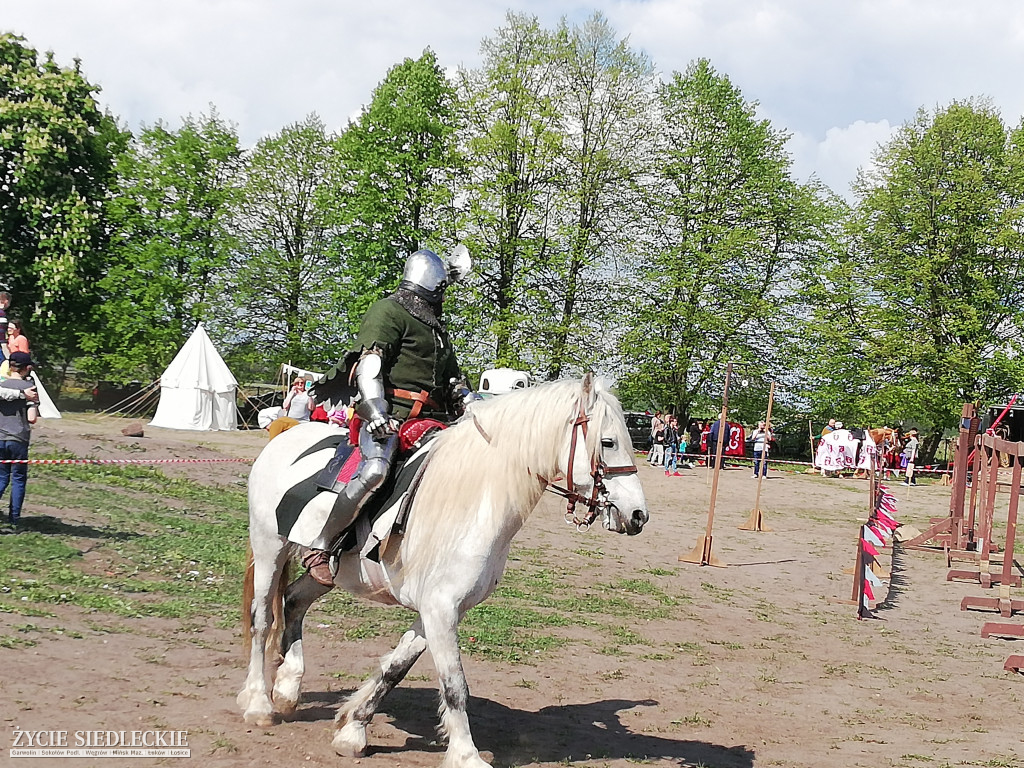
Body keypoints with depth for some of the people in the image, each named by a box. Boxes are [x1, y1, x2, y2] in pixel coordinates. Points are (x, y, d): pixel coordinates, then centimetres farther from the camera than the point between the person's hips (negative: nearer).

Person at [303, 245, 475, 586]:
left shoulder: (436, 328, 30)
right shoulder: (388, 311, 0)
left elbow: (454, 382, 34)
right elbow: (368, 367, -11)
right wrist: (378, 418, -22)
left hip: (429, 417, 9)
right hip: (390, 411, -9)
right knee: (375, 469, -32)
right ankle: (319, 548, -24)